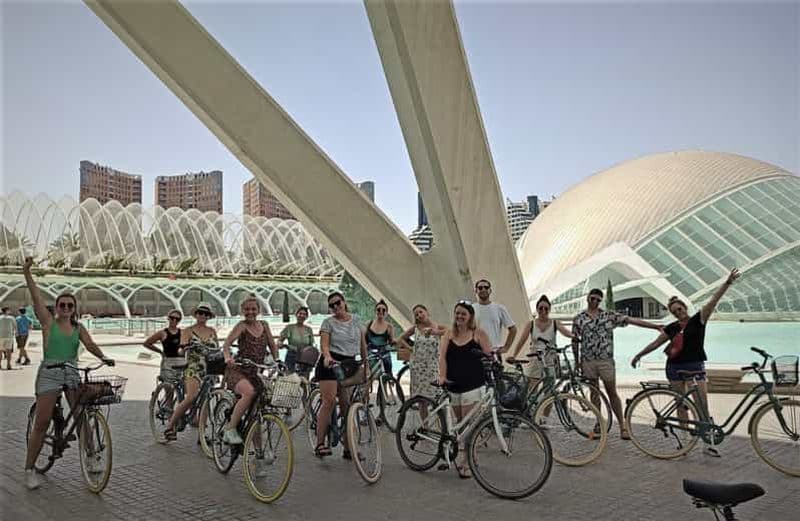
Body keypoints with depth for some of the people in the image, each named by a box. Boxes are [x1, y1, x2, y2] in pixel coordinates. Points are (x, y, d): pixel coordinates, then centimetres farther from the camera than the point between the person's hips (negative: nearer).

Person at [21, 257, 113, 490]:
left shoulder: (79, 328, 11)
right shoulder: (48, 322, 3)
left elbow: (90, 344, -4)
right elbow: (36, 296, -5)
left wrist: (103, 357, -25)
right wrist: (26, 272, -14)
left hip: (72, 374, 3)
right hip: (49, 372, -3)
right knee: (42, 423, -4)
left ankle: (90, 459, 15)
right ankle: (29, 469, 8)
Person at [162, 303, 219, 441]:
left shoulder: (212, 331, 16)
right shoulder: (187, 331, 5)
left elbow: (217, 349, 15)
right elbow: (182, 347, -6)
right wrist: (181, 349, -28)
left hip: (209, 369, 4)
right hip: (193, 368, -4)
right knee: (191, 397, -23)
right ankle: (170, 426, -10)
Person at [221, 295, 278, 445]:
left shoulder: (264, 326, 11)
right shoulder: (242, 326, -5)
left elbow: (272, 346, 17)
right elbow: (226, 345, -17)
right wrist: (228, 358, -36)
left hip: (254, 373, 6)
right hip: (236, 371, -5)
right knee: (249, 392, -34)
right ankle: (230, 429, -21)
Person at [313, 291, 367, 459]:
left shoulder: (356, 319, 12)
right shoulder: (328, 322, 0)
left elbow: (362, 344, 16)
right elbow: (324, 344, -12)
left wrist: (366, 364, 14)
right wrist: (327, 356, -32)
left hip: (350, 365, 4)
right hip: (331, 363, -4)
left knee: (348, 405, 3)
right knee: (329, 401, -16)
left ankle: (348, 449, 9)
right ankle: (320, 444, -13)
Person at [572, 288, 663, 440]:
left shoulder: (609, 315, 3)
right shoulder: (578, 318, 3)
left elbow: (631, 320, -1)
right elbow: (575, 341, 8)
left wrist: (655, 326, -5)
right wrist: (577, 361, 8)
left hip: (606, 360, 0)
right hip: (588, 360, 1)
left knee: (612, 393, 2)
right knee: (594, 392, 8)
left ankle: (622, 426, 8)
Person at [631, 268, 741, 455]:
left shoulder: (698, 319, 0)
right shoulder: (672, 328, 8)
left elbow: (713, 301, -11)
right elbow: (656, 343, 16)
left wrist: (727, 283, -21)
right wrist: (639, 355, 18)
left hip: (695, 366, -3)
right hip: (675, 367, 3)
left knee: (702, 404, -9)